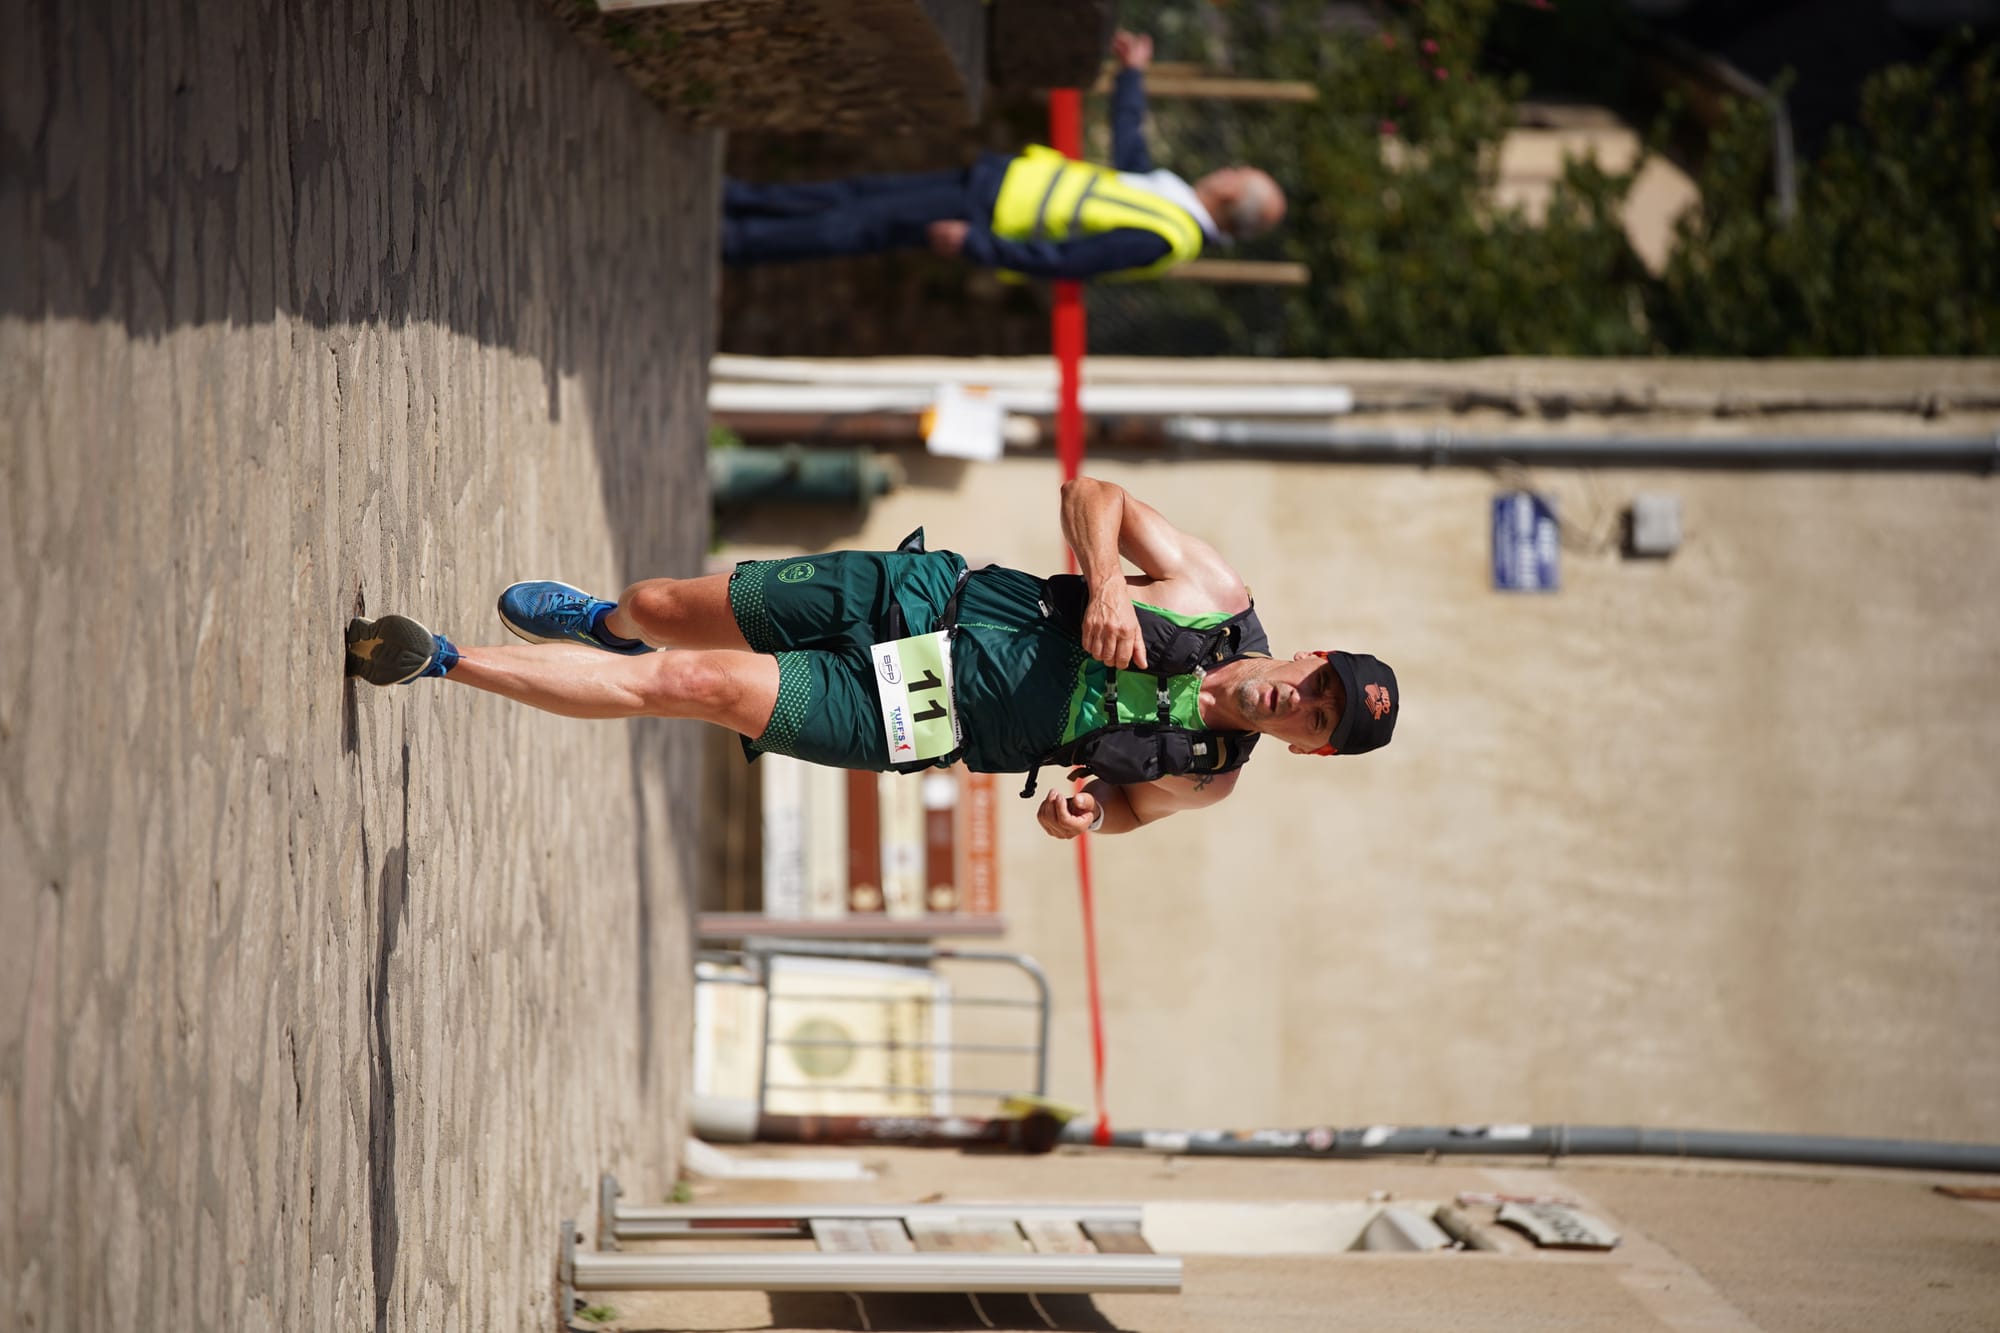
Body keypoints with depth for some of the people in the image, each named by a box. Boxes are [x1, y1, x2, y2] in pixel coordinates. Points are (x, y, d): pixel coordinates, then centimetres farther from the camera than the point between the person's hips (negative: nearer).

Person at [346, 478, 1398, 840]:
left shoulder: (1203, 777, -8)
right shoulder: (1220, 597, -7)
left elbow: (1114, 804, 6)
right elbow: (1092, 495, -5)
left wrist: (1078, 815, -18)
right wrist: (1106, 587, -24)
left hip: (904, 719, -2)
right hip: (928, 599, 2)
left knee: (691, 684, -15)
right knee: (659, 609, 7)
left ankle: (443, 662, -1)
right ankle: (602, 622, 49)